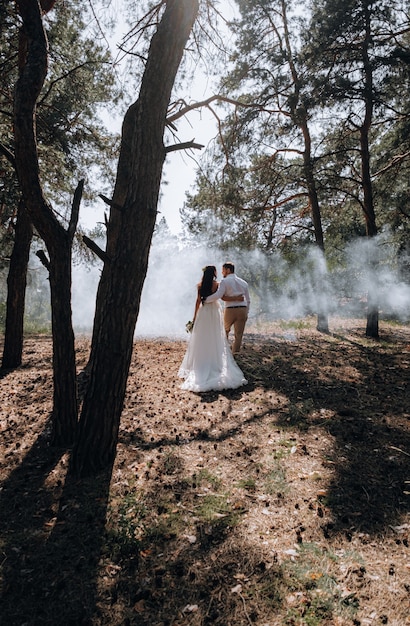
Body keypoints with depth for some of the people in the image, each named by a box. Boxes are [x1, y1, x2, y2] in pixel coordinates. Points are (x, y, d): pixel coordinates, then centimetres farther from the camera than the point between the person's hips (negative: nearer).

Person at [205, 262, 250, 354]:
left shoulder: (224, 281, -5)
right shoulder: (243, 282, 13)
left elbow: (218, 295, -20)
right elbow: (248, 300, 17)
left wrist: (205, 299, -10)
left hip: (230, 310, -3)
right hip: (242, 310, 3)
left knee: (225, 330, 24)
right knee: (238, 335, 5)